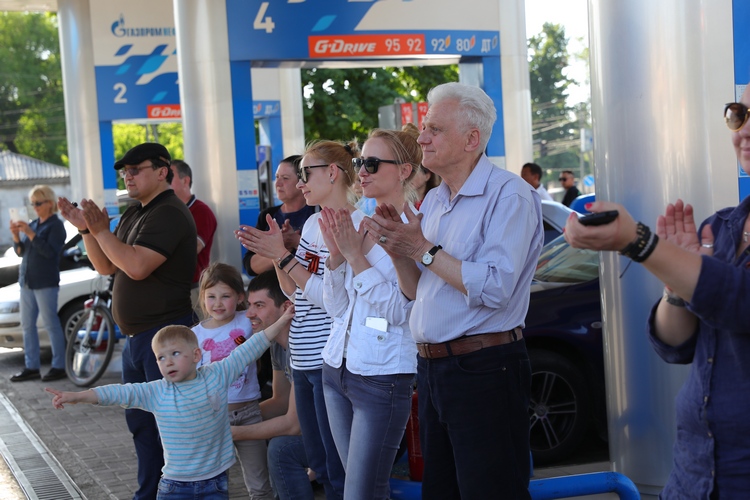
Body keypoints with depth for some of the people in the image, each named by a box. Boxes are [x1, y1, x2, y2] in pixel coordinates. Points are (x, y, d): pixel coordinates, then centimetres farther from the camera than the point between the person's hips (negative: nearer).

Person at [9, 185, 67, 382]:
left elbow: (49, 251, -18)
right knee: (27, 325, 7)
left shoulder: (56, 225, -6)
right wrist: (16, 237, -3)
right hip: (26, 281, 8)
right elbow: (20, 252, 15)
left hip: (45, 283, -8)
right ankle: (31, 367, 12)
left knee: (51, 325, -5)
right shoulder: (33, 224, 15)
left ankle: (59, 366, 0)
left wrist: (30, 233, -21)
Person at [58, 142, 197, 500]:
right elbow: (106, 266, 15)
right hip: (136, 336, 10)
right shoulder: (133, 215, 16)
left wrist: (100, 231, -18)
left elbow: (137, 266, -26)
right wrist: (86, 229, 2)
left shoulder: (169, 215, -16)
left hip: (164, 333, -10)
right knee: (140, 421, 16)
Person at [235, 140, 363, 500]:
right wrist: (275, 251, 0)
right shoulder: (313, 223, 13)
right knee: (319, 464, 16)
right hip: (304, 360, 9)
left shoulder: (354, 225, -14)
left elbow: (329, 297, -19)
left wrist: (283, 255, -18)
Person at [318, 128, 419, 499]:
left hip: (382, 379, -8)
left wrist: (355, 255, -18)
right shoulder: (359, 225, 10)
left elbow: (399, 310, -18)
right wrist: (336, 253, -6)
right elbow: (336, 308, 9)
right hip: (337, 368, 8)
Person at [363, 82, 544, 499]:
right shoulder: (432, 201, 14)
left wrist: (424, 249, -16)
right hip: (431, 368, 9)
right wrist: (397, 251, -2)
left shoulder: (509, 194, -12)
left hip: (483, 371, -8)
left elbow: (494, 289, -24)